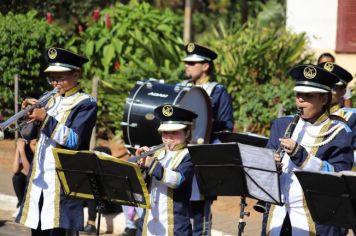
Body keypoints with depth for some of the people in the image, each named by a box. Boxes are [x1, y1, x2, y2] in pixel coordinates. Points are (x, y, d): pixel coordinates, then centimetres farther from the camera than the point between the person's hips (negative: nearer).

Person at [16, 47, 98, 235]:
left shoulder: (85, 104, -4)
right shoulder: (51, 100, 17)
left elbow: (74, 140, -16)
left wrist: (46, 119, -19)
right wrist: (31, 112, 1)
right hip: (39, 178, 7)